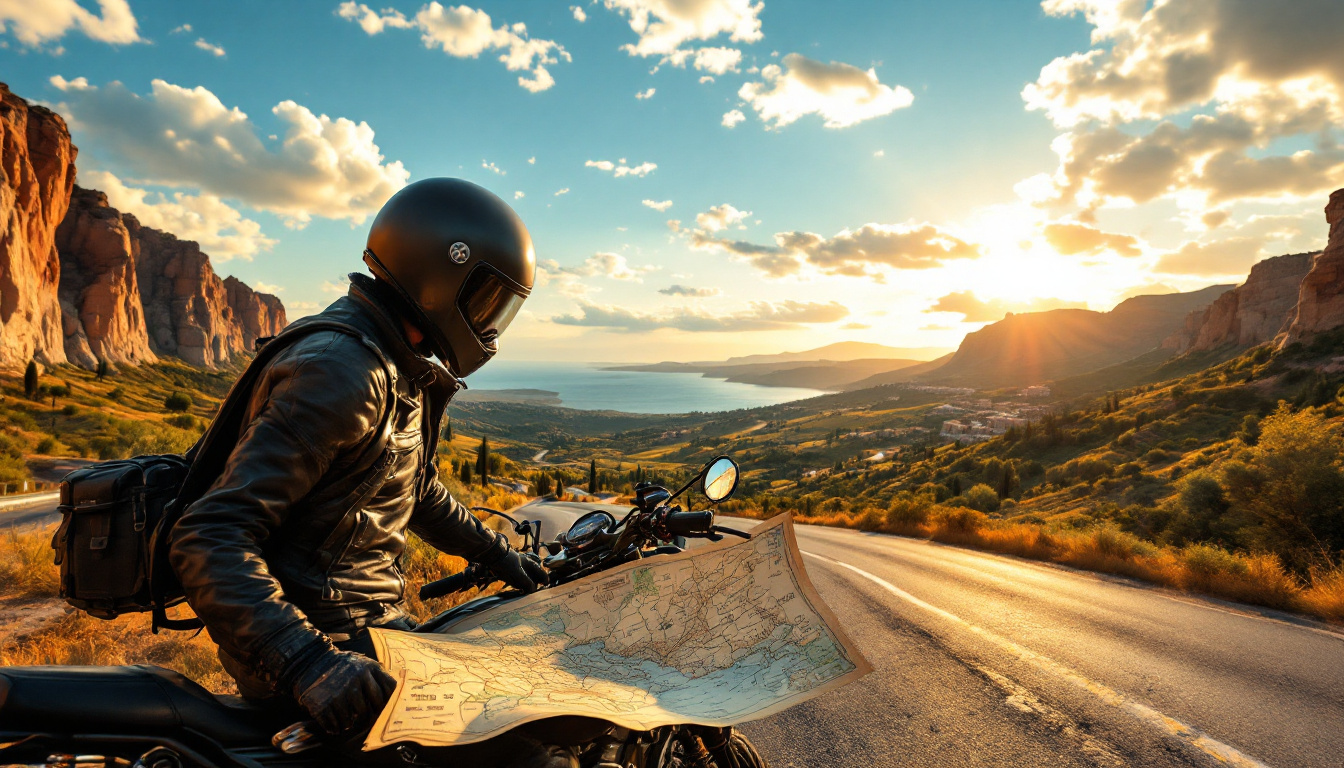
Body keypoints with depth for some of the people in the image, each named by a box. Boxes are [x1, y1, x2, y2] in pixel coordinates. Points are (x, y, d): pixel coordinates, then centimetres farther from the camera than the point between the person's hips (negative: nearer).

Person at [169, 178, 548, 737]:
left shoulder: (402, 372, 9)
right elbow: (210, 539, -28)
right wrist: (306, 662, -38)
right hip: (326, 632, -10)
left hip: (367, 616, 10)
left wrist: (494, 553, 23)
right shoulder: (343, 373, -24)